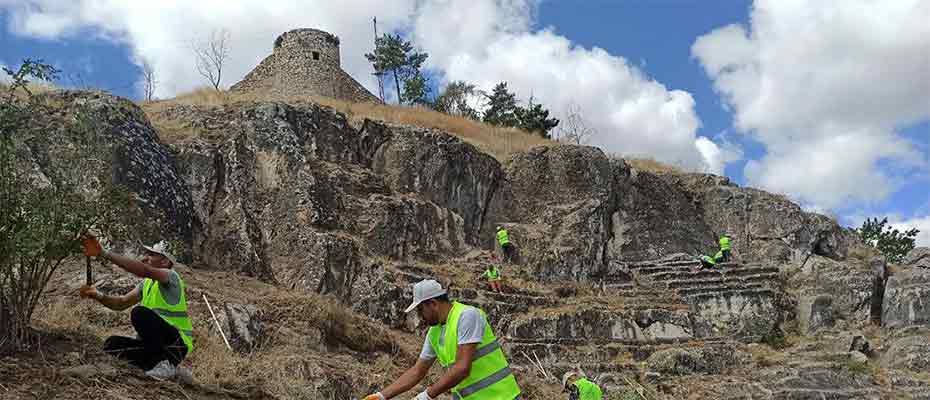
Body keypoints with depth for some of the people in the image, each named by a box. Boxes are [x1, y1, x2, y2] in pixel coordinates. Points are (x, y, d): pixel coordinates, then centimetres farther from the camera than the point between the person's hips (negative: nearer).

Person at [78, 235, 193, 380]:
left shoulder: (171, 276, -12)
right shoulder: (146, 283, 15)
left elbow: (143, 270, -31)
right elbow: (121, 303, 9)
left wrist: (103, 253, -34)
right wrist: (98, 296, -10)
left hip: (177, 344, -9)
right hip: (155, 344, 9)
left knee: (140, 313, -27)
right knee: (112, 345, -6)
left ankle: (167, 363, -15)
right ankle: (166, 369, -1)